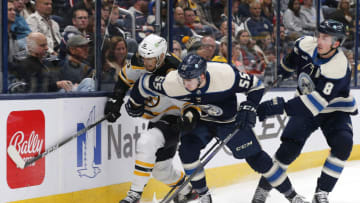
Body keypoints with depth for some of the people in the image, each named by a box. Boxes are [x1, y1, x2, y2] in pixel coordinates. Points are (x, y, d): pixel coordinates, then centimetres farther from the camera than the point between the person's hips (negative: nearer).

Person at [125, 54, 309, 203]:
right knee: (187, 150, -19)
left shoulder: (225, 75, -36)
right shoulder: (173, 83, -30)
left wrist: (248, 109, -27)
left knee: (255, 157, -4)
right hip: (199, 121, 3)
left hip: (229, 121, -3)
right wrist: (134, 103, 3)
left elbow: (256, 85, -20)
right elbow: (145, 82, -12)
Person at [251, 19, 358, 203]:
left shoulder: (339, 67, -33)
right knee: (290, 146, -13)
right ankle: (263, 188, -1)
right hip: (305, 104, 3)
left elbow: (317, 101, -40)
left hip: (334, 109, -3)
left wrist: (281, 107, -46)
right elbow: (290, 61, 11)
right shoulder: (306, 44, -17)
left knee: (343, 144, -26)